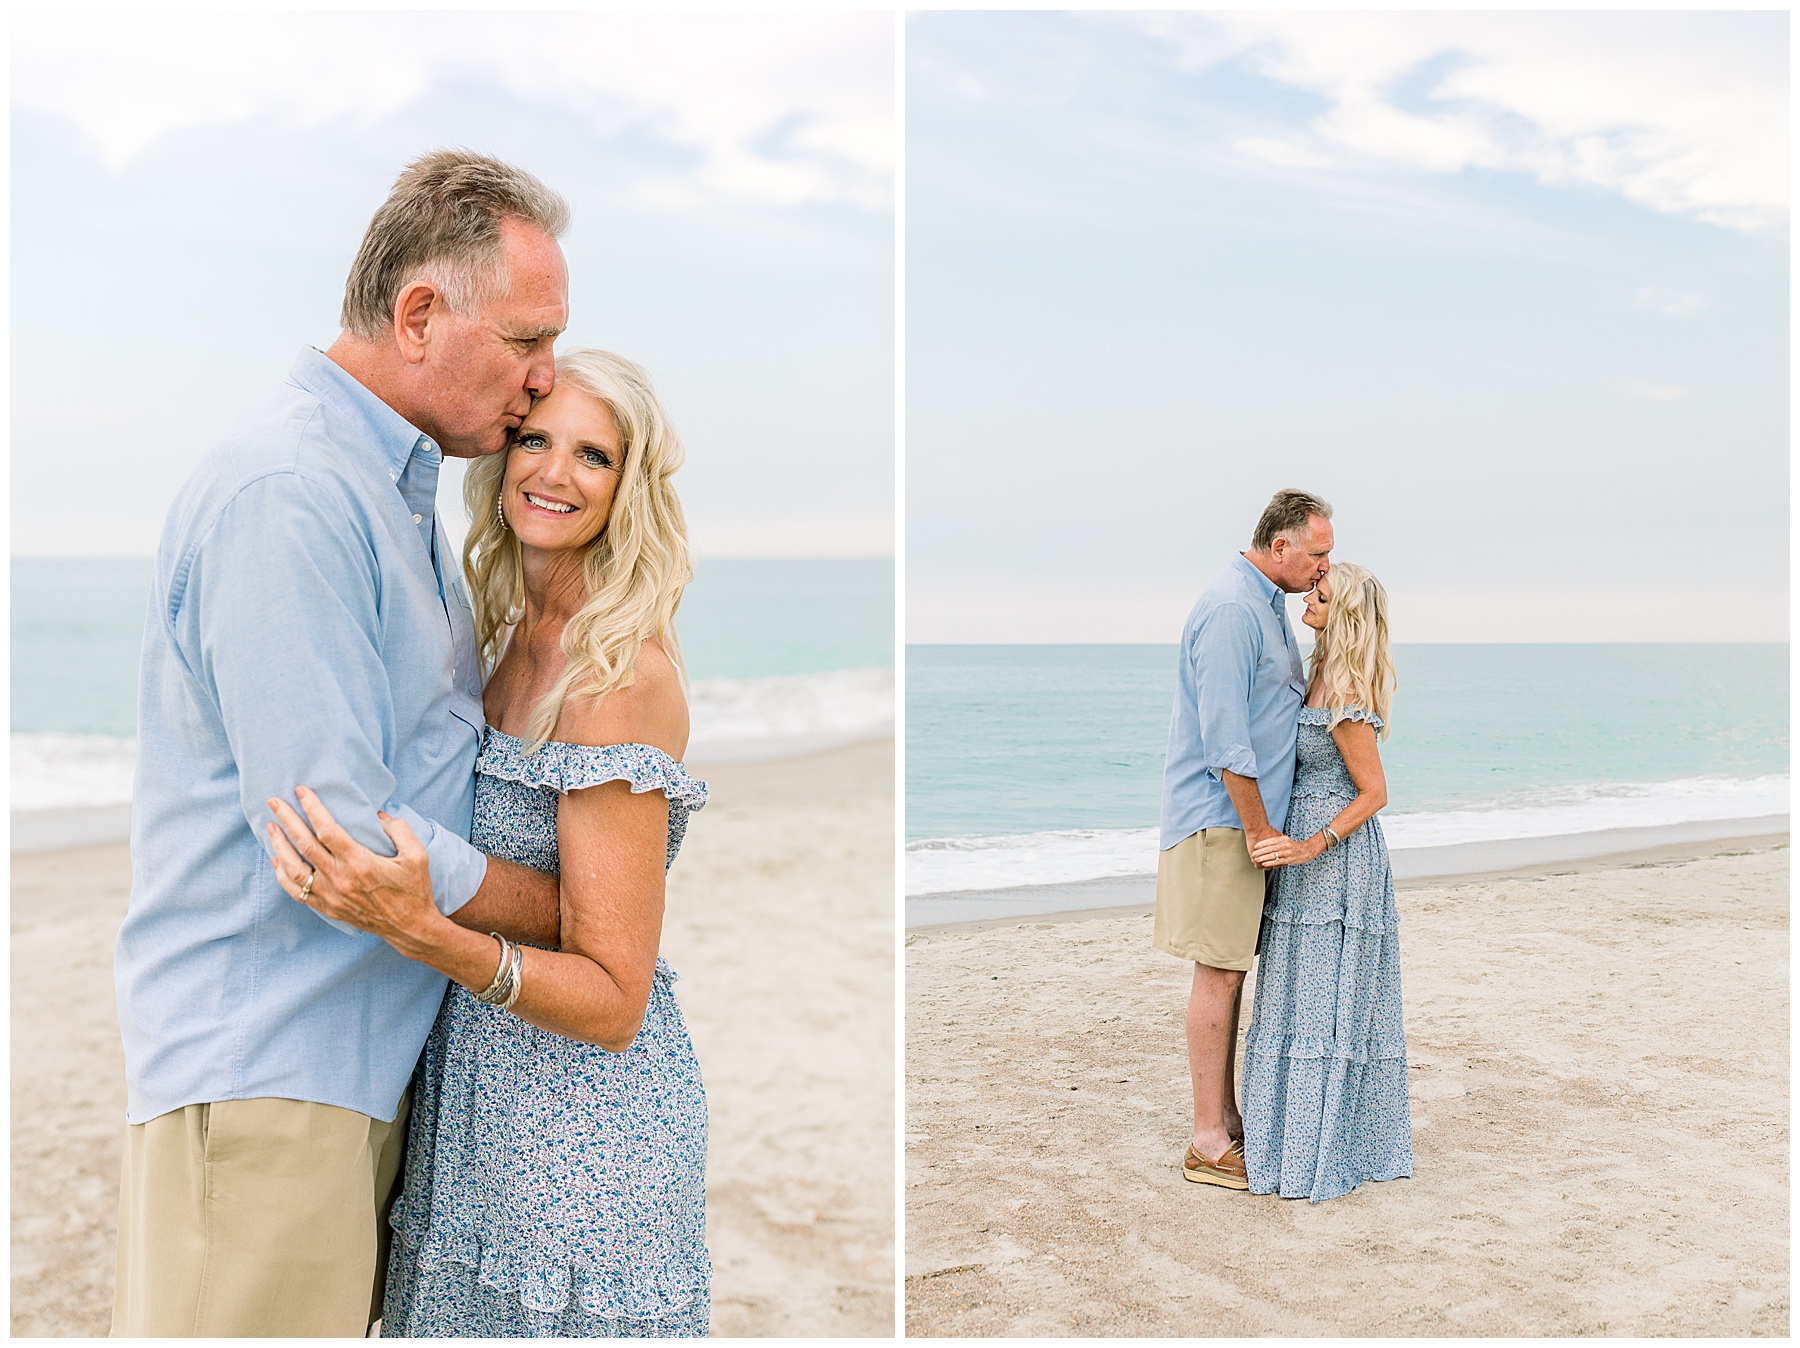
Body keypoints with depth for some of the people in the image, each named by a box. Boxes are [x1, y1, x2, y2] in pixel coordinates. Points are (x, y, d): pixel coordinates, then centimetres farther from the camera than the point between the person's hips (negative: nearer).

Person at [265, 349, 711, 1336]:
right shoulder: (517, 639, 6)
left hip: (585, 1125, -8)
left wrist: (420, 930, -34)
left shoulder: (621, 674, -20)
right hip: (476, 1102, 8)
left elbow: (614, 1004, -22)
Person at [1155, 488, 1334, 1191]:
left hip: (1245, 817, 10)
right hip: (1220, 817, -10)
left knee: (1231, 969, 13)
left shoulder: (1266, 604, 16)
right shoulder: (1231, 610, -18)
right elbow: (1225, 737, -21)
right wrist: (1258, 828, -17)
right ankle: (1208, 1143, 3)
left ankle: (1227, 1119, 22)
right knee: (1220, 971, -5)